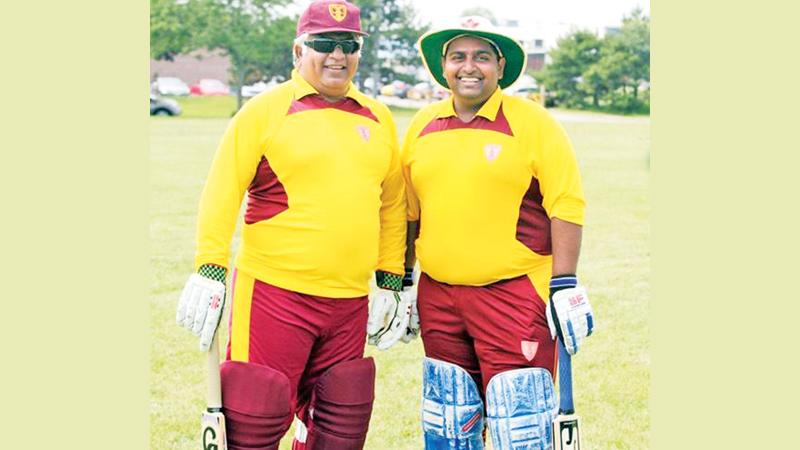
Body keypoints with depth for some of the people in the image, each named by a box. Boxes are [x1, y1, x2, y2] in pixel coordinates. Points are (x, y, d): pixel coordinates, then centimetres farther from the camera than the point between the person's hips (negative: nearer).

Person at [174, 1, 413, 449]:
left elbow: (392, 203, 19)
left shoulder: (378, 118, 12)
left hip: (349, 302, 5)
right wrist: (210, 270, -11)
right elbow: (223, 191, -5)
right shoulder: (266, 110, -2)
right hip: (273, 293, -4)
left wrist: (391, 280, 16)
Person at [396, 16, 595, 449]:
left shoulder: (533, 123, -4)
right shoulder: (422, 126, 10)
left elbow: (566, 206, -7)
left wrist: (565, 287, -12)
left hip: (513, 293, -5)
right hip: (437, 295, 5)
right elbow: (408, 213, 17)